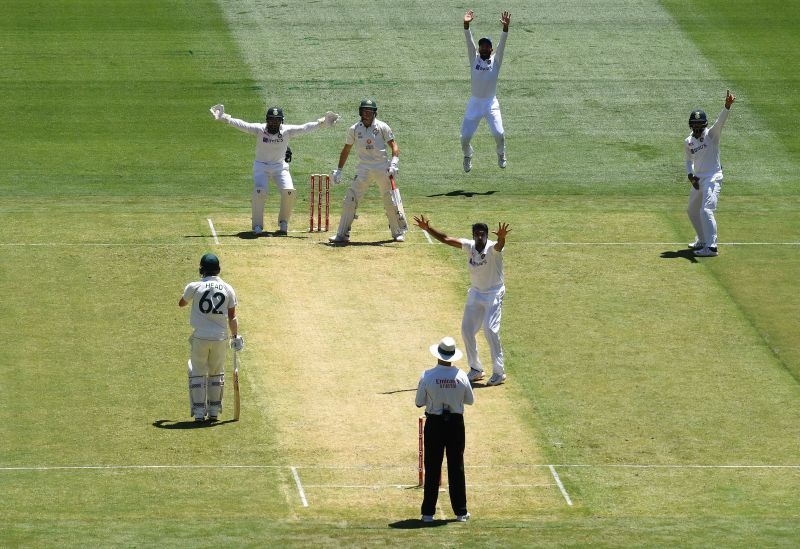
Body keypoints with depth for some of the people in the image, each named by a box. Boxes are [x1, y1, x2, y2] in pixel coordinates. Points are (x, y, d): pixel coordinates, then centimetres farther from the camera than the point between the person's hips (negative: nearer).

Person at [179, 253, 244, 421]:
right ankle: (214, 411, 16)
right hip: (220, 338, 2)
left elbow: (181, 303, 14)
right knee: (216, 374, 16)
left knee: (198, 373, 9)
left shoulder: (195, 287, -5)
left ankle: (199, 411, 5)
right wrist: (236, 336, 10)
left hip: (200, 337, -2)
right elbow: (232, 317, 1)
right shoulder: (228, 289, -1)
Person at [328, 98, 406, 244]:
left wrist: (394, 163, -22)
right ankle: (342, 235, -6)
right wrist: (339, 170, 13)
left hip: (383, 168, -1)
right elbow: (346, 150, 15)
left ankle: (399, 232, 21)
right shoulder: (354, 129, 5)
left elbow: (394, 146, -5)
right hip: (364, 169, 1)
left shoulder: (382, 127, -1)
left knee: (390, 201, 2)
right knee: (350, 199, -9)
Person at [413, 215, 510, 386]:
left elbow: (499, 246, -47)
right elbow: (446, 239, -3)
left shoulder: (492, 248, -23)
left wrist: (501, 238, -70)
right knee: (467, 329, 7)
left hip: (493, 293, -7)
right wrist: (427, 229, -11)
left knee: (490, 329, -17)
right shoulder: (469, 246, -6)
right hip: (475, 293, 7)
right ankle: (476, 369, 20)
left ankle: (499, 372, -8)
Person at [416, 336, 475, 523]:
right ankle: (460, 512, 12)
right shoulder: (461, 376, -9)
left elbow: (419, 402, -6)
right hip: (455, 423, 1)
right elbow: (470, 400, 4)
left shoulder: (428, 376, -14)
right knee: (456, 467, 9)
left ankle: (428, 512, 6)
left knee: (432, 468, 6)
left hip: (434, 423, -1)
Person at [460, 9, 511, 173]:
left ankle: (501, 154, 16)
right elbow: (469, 42, -10)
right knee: (465, 136, -1)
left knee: (498, 133, -15)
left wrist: (505, 27, -30)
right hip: (474, 102, 1)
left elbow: (502, 44, -14)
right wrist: (466, 25, -26)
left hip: (491, 103, -1)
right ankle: (467, 156, 31)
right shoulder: (474, 59, 3)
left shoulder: (496, 60, 0)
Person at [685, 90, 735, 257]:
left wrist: (727, 106, -44)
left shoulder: (711, 134, -8)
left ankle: (711, 247, -23)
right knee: (692, 211, 19)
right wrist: (690, 174, 0)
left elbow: (720, 121, -25)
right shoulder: (688, 142, 10)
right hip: (698, 179, 8)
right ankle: (702, 241, 38)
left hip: (713, 178, -8)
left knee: (706, 210, -20)